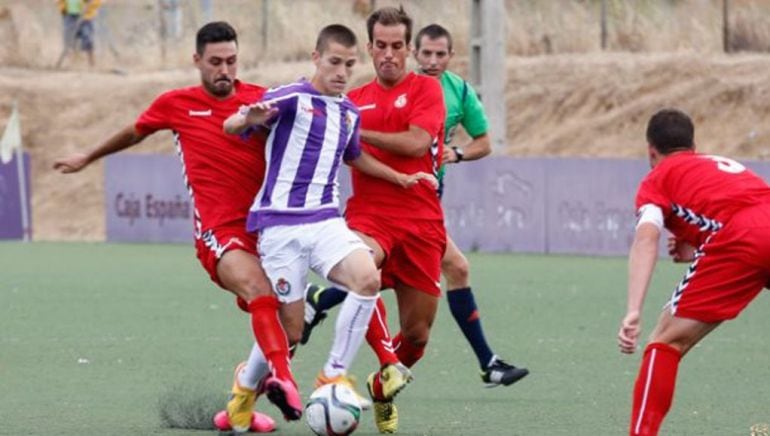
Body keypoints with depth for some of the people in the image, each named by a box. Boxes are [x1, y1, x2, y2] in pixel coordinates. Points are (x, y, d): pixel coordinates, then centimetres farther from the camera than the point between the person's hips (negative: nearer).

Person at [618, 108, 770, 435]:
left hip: (741, 239, -5)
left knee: (666, 342, 3)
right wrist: (697, 252, 32)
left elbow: (646, 238, 0)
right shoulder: (729, 166, 37)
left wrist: (633, 313, -11)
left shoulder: (658, 178, 20)